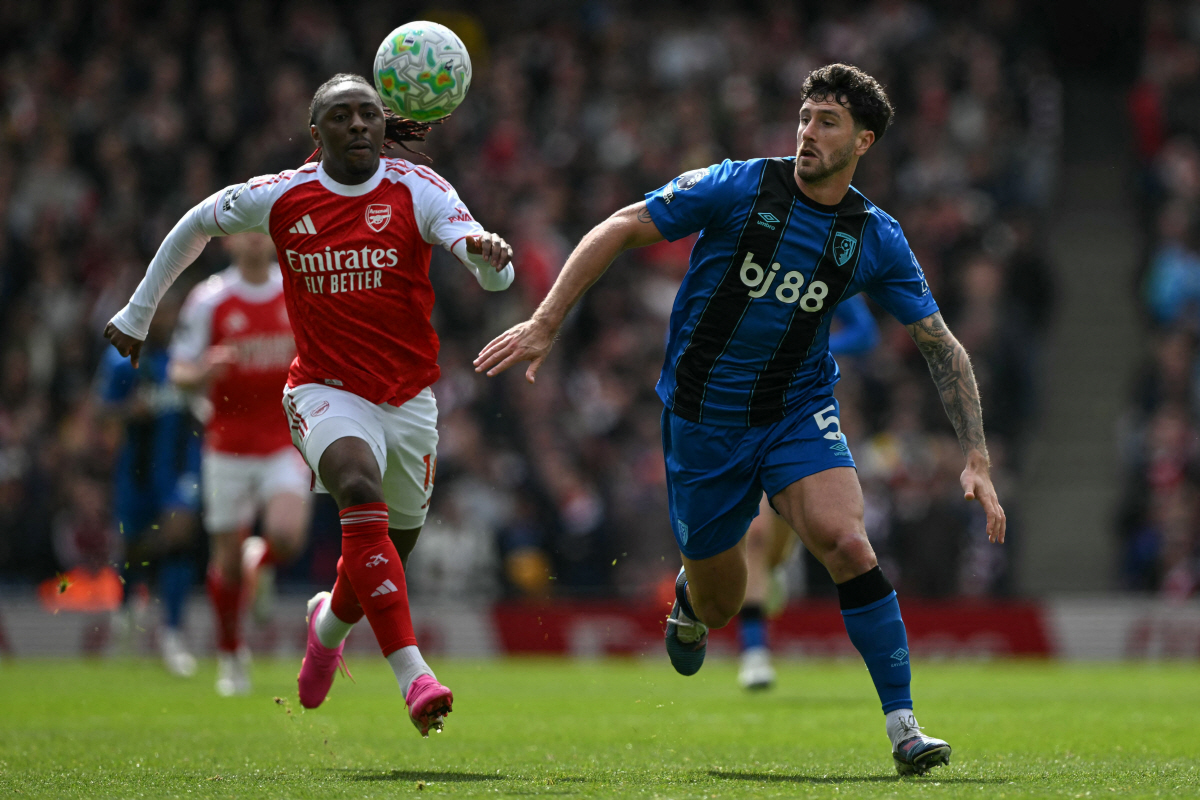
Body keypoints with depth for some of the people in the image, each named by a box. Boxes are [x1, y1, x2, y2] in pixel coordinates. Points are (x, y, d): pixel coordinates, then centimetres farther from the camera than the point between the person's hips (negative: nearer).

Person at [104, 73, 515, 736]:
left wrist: (489, 256, -42)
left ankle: (331, 620, 52)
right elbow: (195, 226, 16)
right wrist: (137, 314, 20)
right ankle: (413, 676, -42)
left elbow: (496, 277, -17)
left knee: (390, 553, 13)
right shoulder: (280, 197, -3)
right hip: (325, 392, -2)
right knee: (361, 491, -33)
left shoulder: (417, 191, -6)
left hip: (408, 399, 2)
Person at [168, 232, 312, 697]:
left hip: (286, 442, 1)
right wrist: (203, 371, -24)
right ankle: (230, 655, 22)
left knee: (287, 536, -21)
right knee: (227, 559, 2)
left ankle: (260, 560, 16)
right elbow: (179, 372, -1)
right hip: (229, 444, -1)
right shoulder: (208, 300, -3)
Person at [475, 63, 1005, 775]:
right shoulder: (738, 187, -12)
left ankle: (904, 727, -20)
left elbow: (943, 348, 0)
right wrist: (544, 325, -13)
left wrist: (977, 459, -8)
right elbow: (619, 231, -7)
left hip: (798, 410, 1)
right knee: (719, 606, 7)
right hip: (703, 416, -1)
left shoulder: (876, 240, -5)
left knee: (848, 544, -26)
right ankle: (691, 593, 48)